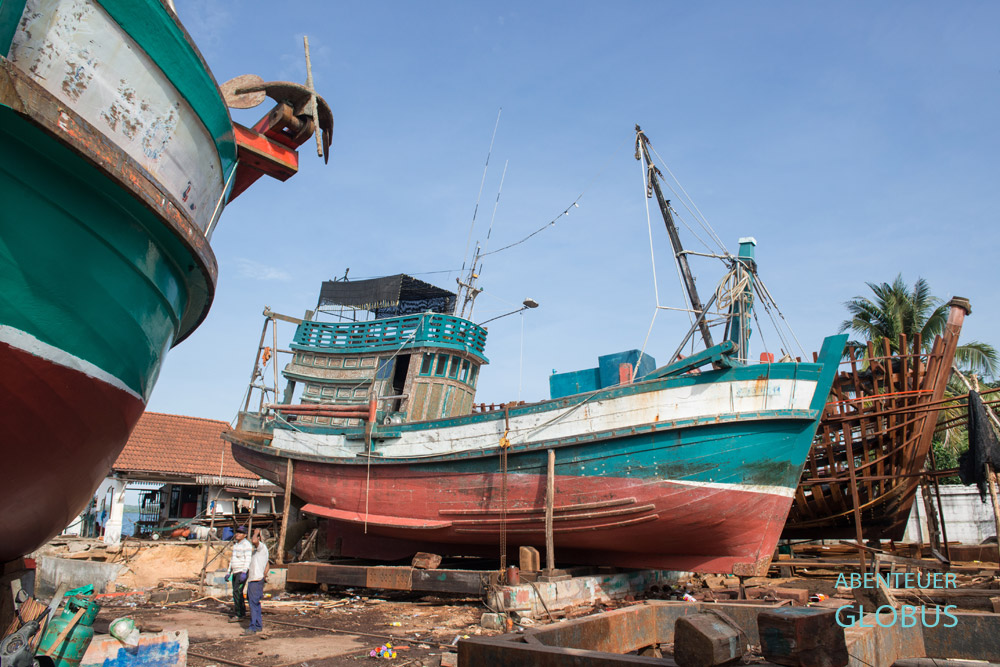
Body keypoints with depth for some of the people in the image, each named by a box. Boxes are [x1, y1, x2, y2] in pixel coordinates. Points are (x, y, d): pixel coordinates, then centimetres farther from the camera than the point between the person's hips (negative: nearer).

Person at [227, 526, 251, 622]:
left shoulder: (246, 544, -11)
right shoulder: (235, 544, 16)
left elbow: (248, 559, -18)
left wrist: (244, 573, -26)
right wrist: (229, 572, 19)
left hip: (242, 572, -9)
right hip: (235, 572, 9)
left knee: (237, 592, -14)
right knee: (237, 593, 12)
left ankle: (238, 615, -11)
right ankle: (243, 612, 22)